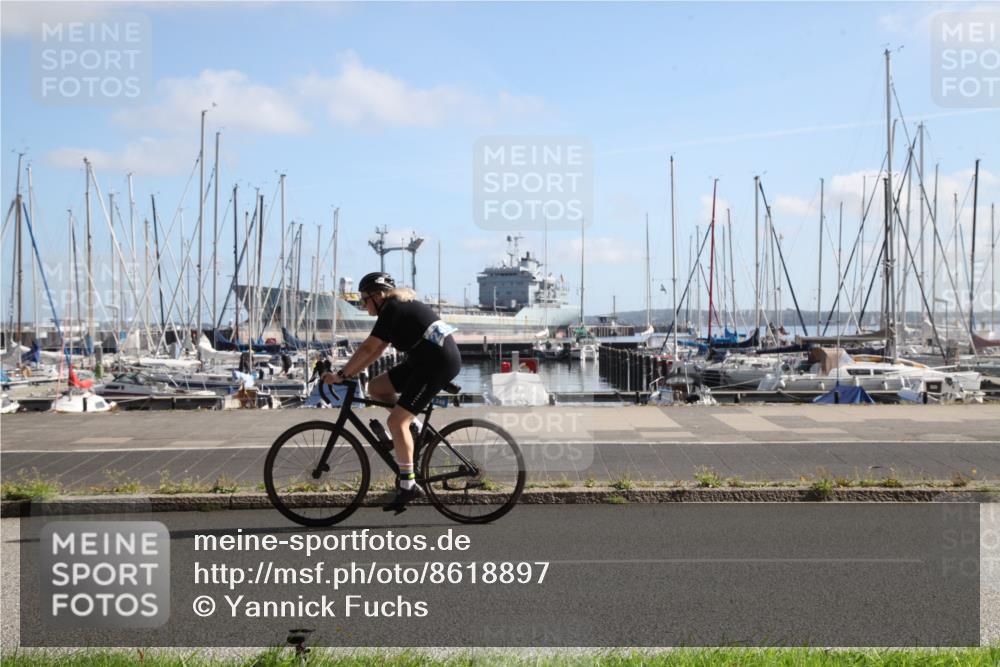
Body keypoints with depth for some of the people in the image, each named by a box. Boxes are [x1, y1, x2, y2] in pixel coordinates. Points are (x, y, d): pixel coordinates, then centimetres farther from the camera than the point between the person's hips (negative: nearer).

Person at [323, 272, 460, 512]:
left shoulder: (392, 310, -12)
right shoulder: (401, 306, 17)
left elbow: (368, 348, -16)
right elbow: (377, 349, 18)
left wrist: (341, 375, -11)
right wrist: (351, 372, 13)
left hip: (439, 362, -10)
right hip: (424, 360, 10)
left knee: (396, 421, -14)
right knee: (376, 388, 10)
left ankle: (408, 484, -11)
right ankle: (412, 428, 12)